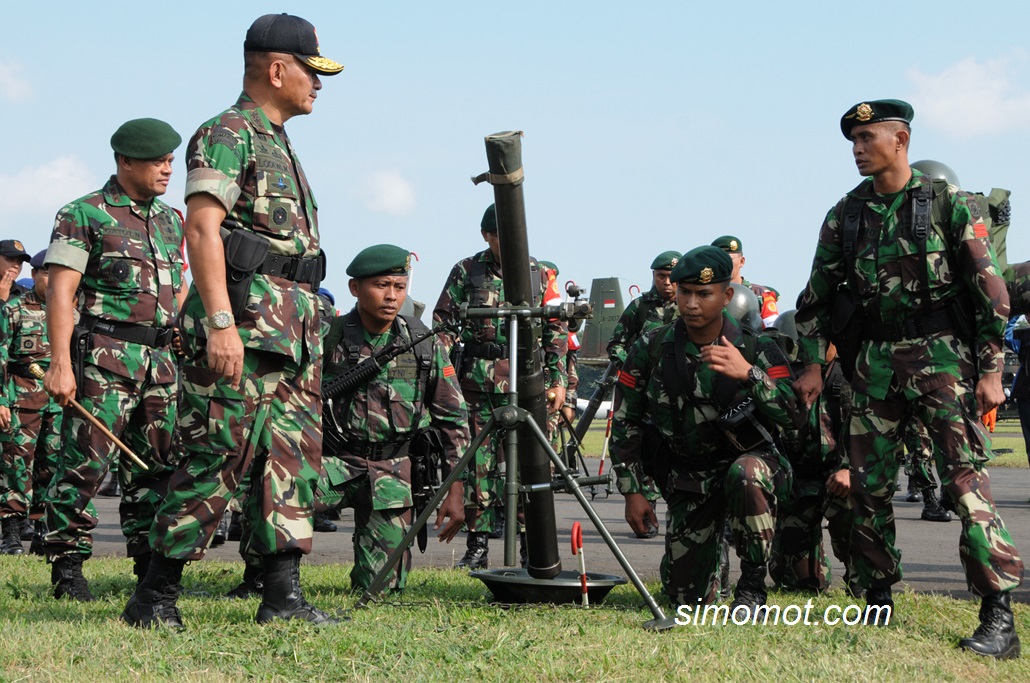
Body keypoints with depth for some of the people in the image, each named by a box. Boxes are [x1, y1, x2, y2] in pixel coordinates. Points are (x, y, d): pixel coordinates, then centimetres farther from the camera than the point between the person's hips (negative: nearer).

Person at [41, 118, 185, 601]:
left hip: (160, 357, 6)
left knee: (156, 465, 7)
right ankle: (67, 566, -1)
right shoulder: (84, 215, -2)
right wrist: (60, 363, -17)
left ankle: (153, 564, 13)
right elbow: (60, 291, -9)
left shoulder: (170, 220, 17)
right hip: (105, 356, -6)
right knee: (87, 461, -8)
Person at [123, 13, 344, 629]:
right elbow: (202, 228, -17)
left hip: (294, 325, 9)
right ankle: (156, 596, -2)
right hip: (244, 320, -9)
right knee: (220, 455, -9)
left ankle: (284, 594, 6)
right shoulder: (227, 135, -6)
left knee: (295, 453, 5)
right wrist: (220, 321, -25)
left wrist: (310, 323, 23)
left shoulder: (280, 146, 23)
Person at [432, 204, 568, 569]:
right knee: (478, 466, 0)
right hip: (477, 384, 0)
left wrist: (558, 379, 5)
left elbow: (557, 330, 12)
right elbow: (443, 324, 8)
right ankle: (477, 547, 6)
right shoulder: (465, 272, 6)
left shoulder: (538, 274, 10)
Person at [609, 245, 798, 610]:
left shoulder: (756, 349, -12)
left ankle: (753, 584, -18)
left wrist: (748, 374, -38)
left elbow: (790, 415, -23)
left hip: (747, 460, -2)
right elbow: (625, 422, 2)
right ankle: (714, 533, 38)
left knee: (746, 473, -40)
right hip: (687, 480, 2)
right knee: (687, 597, 2)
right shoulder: (650, 350, -7)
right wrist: (632, 492, -1)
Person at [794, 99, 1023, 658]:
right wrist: (813, 365, 7)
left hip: (940, 354, -5)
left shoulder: (947, 203, -3)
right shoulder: (845, 215, 10)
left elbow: (990, 289, -4)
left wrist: (990, 370, -9)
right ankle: (878, 603, 17)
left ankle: (999, 618, -13)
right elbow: (817, 296, 15)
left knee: (964, 477, -13)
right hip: (874, 359, 5)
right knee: (868, 486, 5)